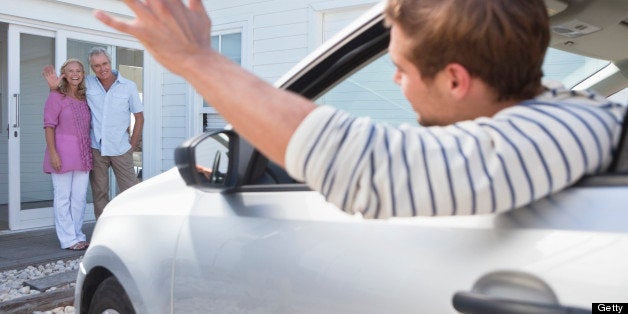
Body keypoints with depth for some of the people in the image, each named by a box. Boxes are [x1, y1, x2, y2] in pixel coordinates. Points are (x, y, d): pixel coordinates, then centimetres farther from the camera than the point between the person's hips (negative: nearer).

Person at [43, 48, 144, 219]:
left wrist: (133, 144, 0)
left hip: (120, 148, -2)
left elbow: (139, 116, 5)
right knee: (99, 193, 8)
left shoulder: (128, 86, 0)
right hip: (96, 148, 2)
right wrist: (54, 86, -8)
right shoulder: (87, 83, 2)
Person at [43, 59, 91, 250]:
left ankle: (78, 235, 20)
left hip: (83, 154, 6)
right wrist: (53, 152, -15)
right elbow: (49, 126, -7)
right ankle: (68, 239, 7)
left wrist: (90, 151, 12)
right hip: (63, 153, -6)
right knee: (63, 197, 0)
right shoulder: (56, 97, -2)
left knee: (80, 197, 9)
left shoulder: (84, 98, 14)